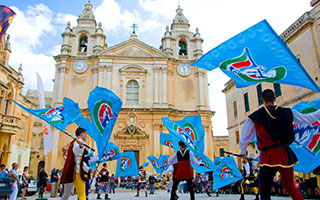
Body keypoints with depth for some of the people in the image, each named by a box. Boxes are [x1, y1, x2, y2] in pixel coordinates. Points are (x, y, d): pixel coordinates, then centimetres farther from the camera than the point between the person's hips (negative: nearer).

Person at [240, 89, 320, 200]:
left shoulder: (255, 116, -1)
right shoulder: (288, 112, 6)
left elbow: (245, 136, 6)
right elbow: (308, 119, 19)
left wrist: (242, 152, 23)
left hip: (269, 156, -4)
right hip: (286, 154, 4)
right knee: (290, 187, 22)